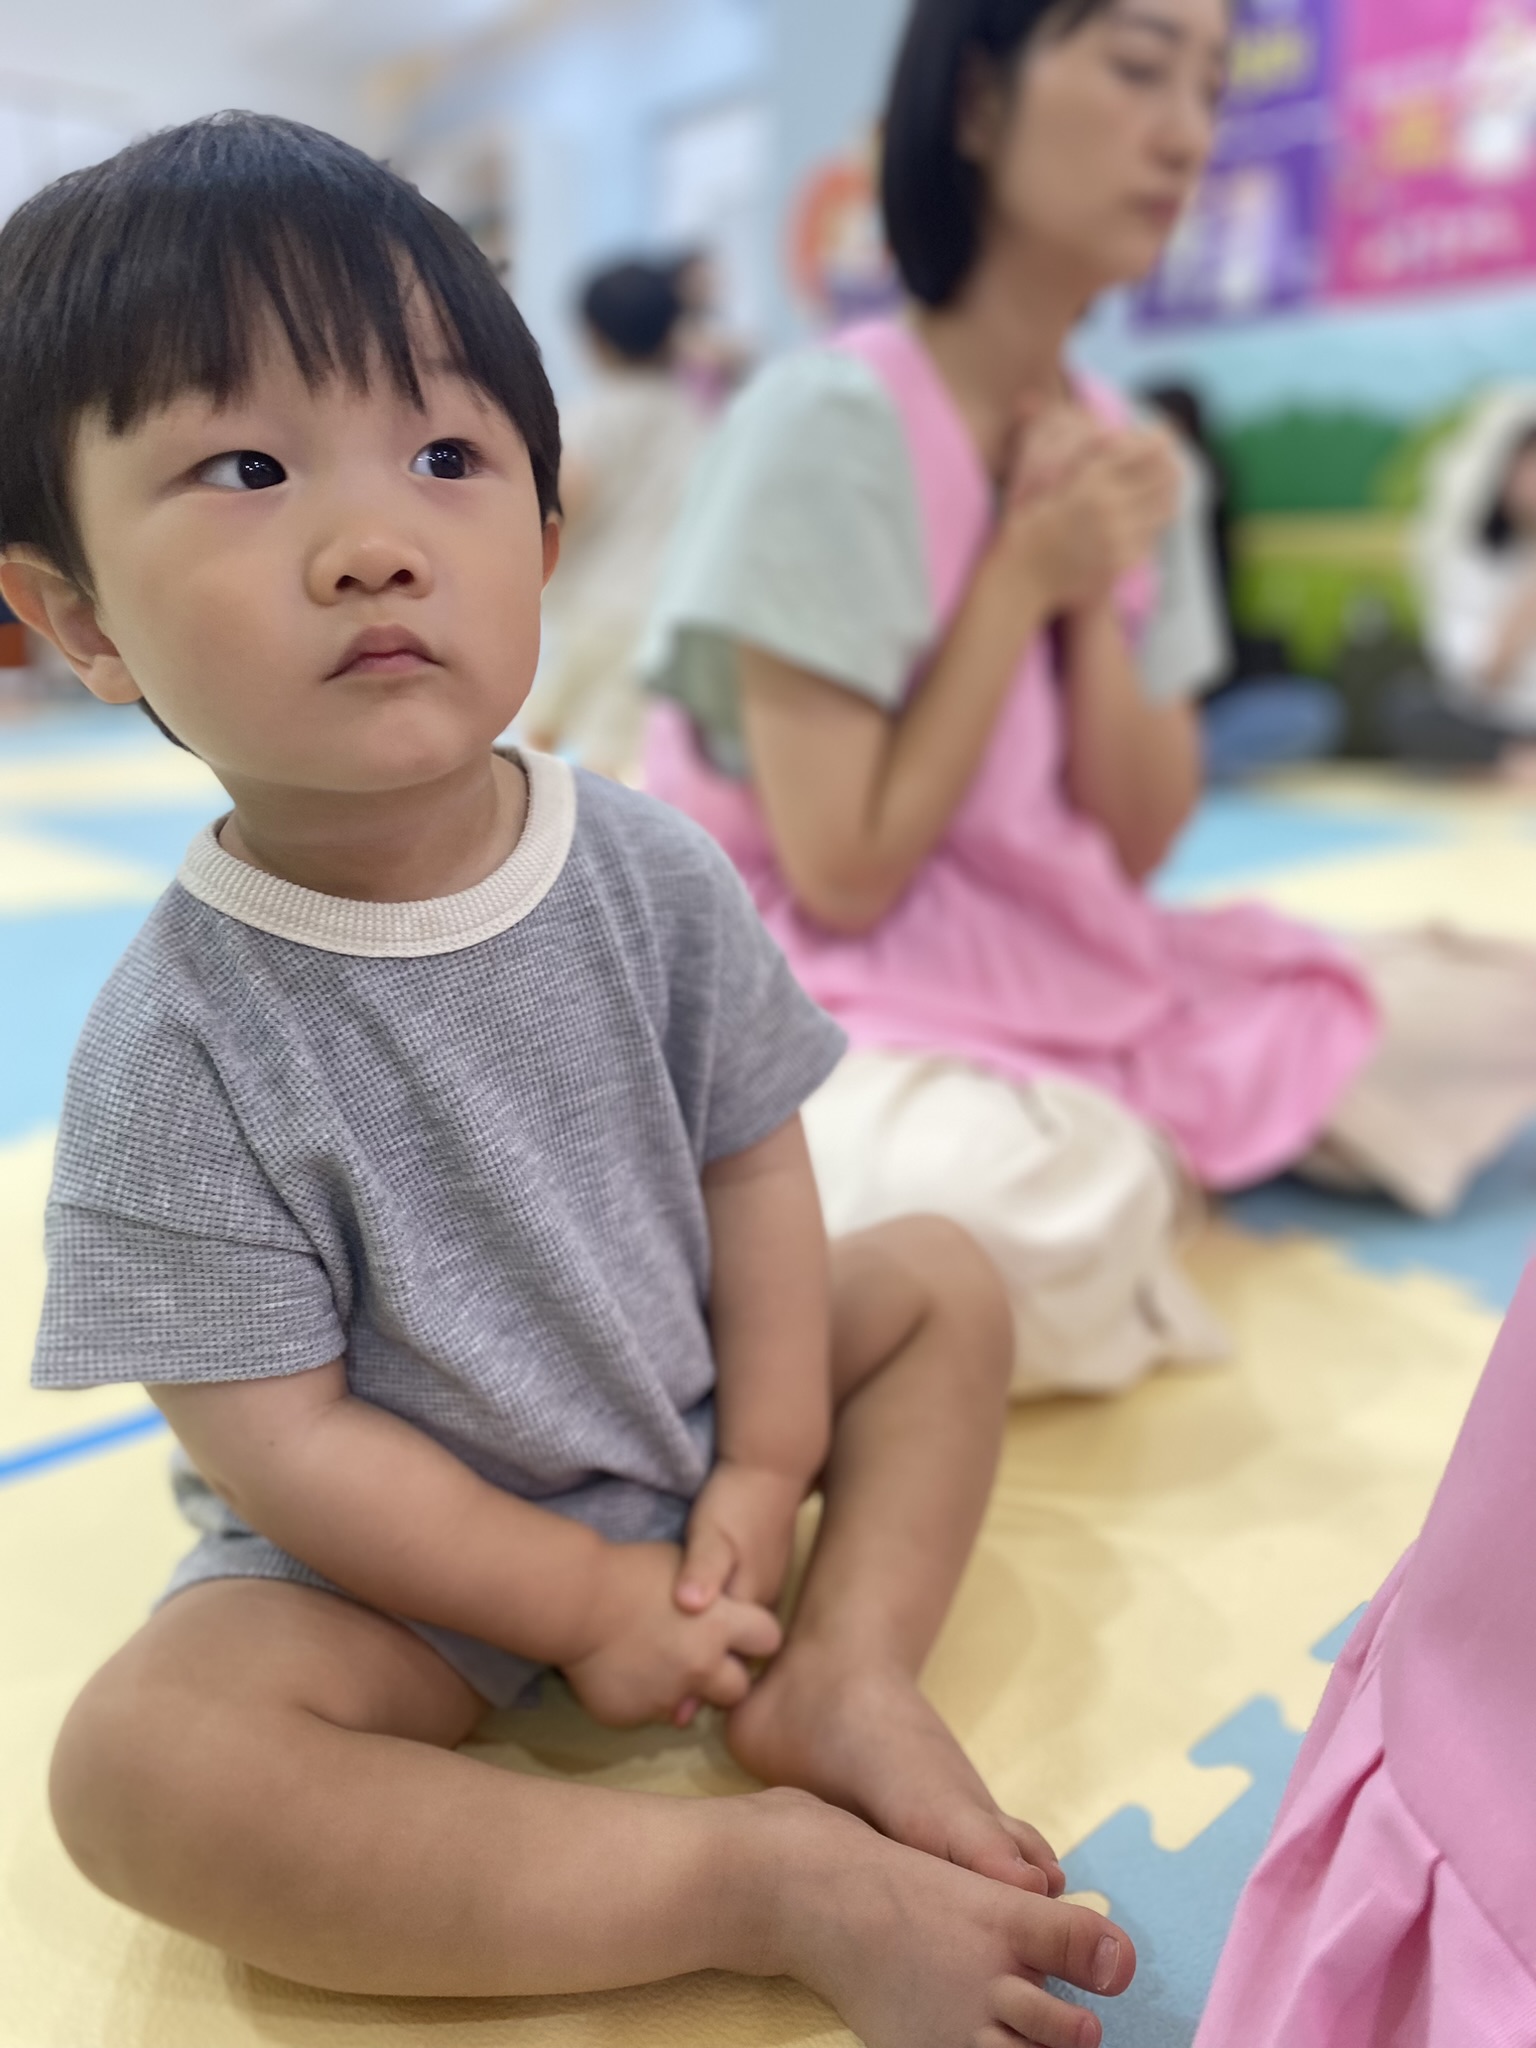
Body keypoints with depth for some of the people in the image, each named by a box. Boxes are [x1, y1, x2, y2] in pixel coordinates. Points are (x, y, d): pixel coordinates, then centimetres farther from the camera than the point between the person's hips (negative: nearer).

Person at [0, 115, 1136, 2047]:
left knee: (942, 1280, -1)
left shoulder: (653, 873, -14)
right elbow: (275, 1441, -19)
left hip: (701, 1419, 4)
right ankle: (777, 1878, -22)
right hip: (405, 1547, -3)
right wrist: (585, 1603, -15)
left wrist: (761, 1475, -9)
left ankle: (843, 1673, -8)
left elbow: (749, 1168, -5)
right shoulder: (177, 1047, -24)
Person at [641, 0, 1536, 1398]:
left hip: (1089, 983, 7)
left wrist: (1099, 586, -12)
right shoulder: (830, 424, -16)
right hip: (853, 1009, -7)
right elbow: (847, 876, -19)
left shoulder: (1117, 446, 5)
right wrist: (1025, 577, -15)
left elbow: (1137, 847, 1)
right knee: (1050, 1215, -39)